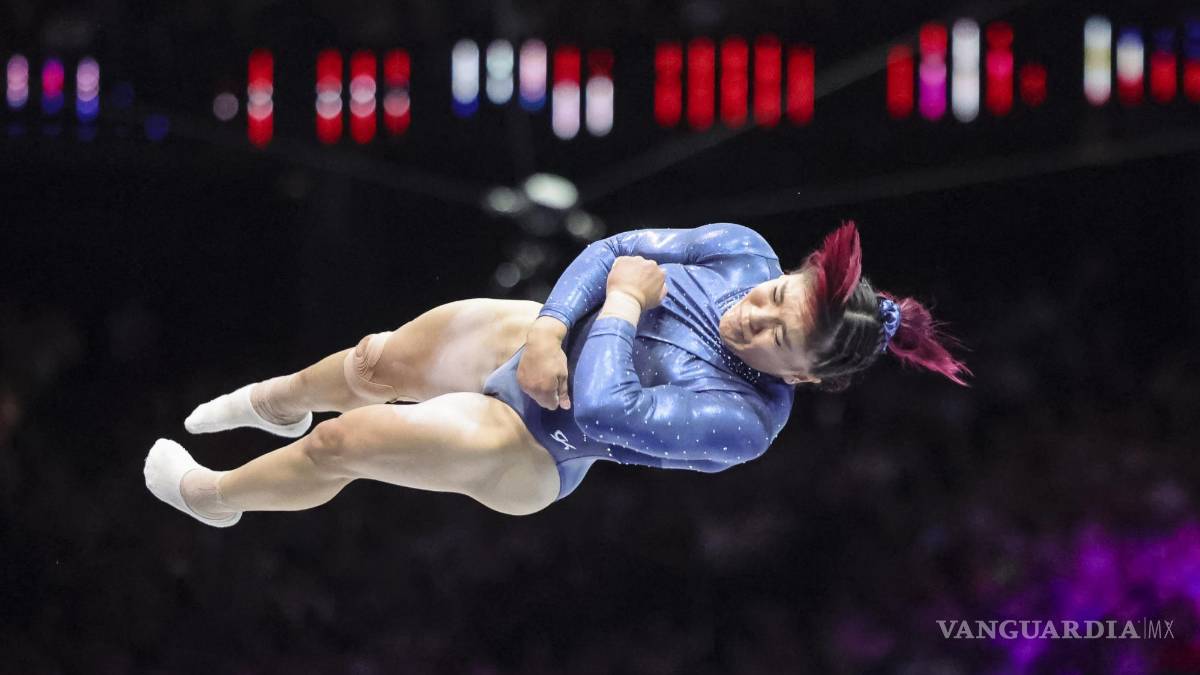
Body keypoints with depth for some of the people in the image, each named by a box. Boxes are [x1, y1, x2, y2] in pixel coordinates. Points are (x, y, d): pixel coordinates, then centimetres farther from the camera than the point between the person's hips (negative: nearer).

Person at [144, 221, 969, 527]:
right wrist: (550, 326, -27)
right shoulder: (745, 252, -20)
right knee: (376, 363, 13)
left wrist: (626, 304, -30)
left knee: (342, 443, 0)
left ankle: (214, 495, 34)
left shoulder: (744, 421, -34)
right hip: (533, 337, 4)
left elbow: (604, 410, -39)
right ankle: (281, 399, 53)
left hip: (532, 449, -4)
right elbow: (611, 250, -13)